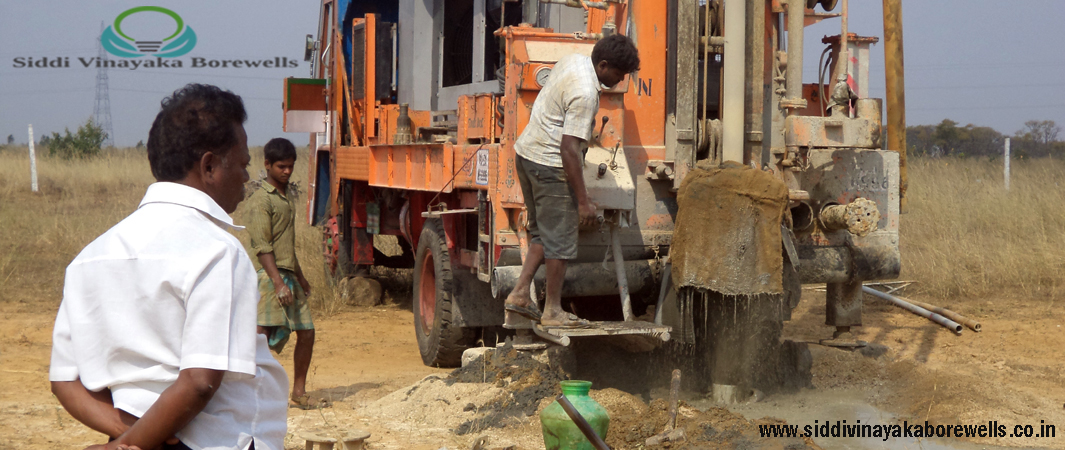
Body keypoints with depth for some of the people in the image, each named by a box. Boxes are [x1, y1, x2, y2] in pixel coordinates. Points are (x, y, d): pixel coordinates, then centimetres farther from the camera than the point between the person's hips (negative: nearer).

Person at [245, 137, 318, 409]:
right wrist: (278, 282, -24)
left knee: (306, 332, 9)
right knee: (263, 335, -16)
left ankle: (299, 390, 22)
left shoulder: (288, 196, 18)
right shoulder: (261, 199, -9)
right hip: (272, 276, -8)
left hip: (290, 276, 8)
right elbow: (262, 246, -17)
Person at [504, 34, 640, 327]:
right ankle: (553, 311, 6)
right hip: (549, 164, -10)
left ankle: (520, 294, 15)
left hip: (526, 151, 10)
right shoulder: (585, 94, -23)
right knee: (560, 240, 0)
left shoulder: (571, 61, 5)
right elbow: (568, 149, -25)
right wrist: (583, 201, -21)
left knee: (542, 233, 17)